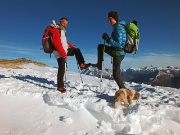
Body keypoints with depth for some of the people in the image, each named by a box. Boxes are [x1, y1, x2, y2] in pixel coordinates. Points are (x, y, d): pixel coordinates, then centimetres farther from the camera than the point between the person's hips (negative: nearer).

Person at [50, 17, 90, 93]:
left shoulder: (62, 30, 17)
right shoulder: (55, 30, -13)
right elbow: (57, 43, -23)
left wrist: (71, 45, 10)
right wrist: (63, 54, -25)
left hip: (65, 50, 9)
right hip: (59, 52, -9)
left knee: (76, 50, 11)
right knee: (62, 69, -9)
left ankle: (82, 65, 3)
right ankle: (60, 86, 1)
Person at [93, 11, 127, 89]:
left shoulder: (118, 28, -20)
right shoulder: (117, 27, 10)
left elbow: (119, 44, -26)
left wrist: (108, 39, -26)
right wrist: (108, 39, 10)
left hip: (118, 54, -9)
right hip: (116, 52, 9)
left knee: (116, 75, 1)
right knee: (100, 47, 16)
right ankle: (99, 65, 21)